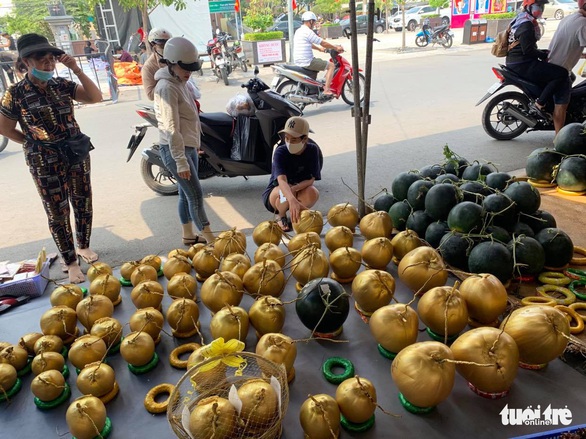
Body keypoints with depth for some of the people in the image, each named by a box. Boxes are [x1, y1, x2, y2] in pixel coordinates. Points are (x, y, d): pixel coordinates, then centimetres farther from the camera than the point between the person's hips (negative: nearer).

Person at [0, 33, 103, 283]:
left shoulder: (61, 85, 0)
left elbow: (95, 97, -11)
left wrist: (77, 70, -17)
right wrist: (36, 144, 1)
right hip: (45, 163, -3)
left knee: (83, 204, 13)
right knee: (57, 213, 5)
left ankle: (84, 246, 36)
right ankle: (71, 262, 18)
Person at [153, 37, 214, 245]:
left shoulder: (180, 82, 11)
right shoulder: (166, 88, -18)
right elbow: (171, 128, -22)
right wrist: (181, 161, -24)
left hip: (189, 146, 9)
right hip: (174, 150, -9)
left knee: (186, 193, 15)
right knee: (196, 195, -6)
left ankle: (189, 235, 27)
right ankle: (211, 240, 1)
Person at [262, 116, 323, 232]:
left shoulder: (312, 150, -14)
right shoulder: (280, 152, -25)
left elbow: (311, 179, -17)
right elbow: (282, 180, -41)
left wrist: (295, 188, -39)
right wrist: (293, 200, -61)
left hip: (299, 189, 2)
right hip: (274, 193, -2)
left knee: (313, 193, -31)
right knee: (286, 192, -37)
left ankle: (296, 216, 1)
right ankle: (281, 216, -2)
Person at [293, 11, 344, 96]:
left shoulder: (298, 31, 15)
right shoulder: (308, 32, -14)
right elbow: (323, 43, -11)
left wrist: (319, 49, 39)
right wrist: (336, 48, 1)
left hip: (298, 62, 10)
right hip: (307, 62, -10)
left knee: (320, 62, 36)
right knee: (331, 65, -4)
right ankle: (326, 90, -11)